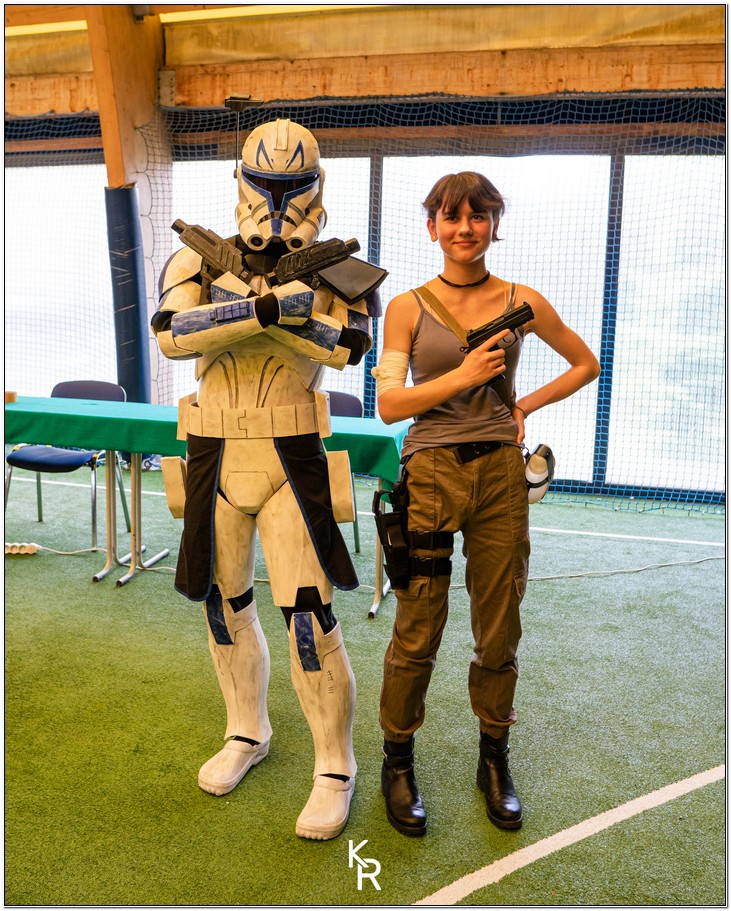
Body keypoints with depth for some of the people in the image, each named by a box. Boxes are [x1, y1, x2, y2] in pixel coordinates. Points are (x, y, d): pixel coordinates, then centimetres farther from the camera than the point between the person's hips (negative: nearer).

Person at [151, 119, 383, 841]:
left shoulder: (329, 270, 0)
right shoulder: (198, 260, 3)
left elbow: (345, 346, -19)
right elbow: (172, 334, -16)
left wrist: (240, 274, -22)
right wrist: (267, 303, -28)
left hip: (292, 459, -3)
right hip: (215, 457, 3)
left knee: (308, 615, -6)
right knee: (225, 602, 15)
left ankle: (334, 767, 14)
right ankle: (247, 732, 38)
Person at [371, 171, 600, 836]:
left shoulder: (523, 303, 6)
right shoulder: (409, 307, 2)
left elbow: (586, 364, 18)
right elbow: (389, 405, -5)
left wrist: (528, 404, 5)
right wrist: (463, 375, -16)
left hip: (501, 473, 2)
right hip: (431, 473, -1)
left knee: (499, 630, 10)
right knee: (417, 631, 3)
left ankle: (494, 761, 31)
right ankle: (398, 762, 25)